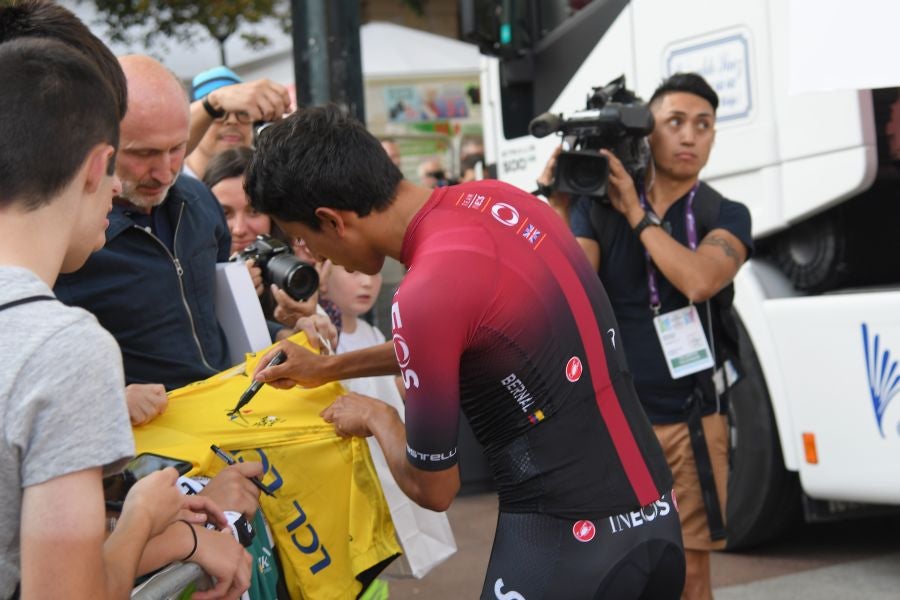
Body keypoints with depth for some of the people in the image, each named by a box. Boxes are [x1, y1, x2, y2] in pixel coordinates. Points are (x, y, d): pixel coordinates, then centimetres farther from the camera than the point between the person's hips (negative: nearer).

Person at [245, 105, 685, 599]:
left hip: (570, 541, -8)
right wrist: (330, 367, 27)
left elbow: (432, 488, -9)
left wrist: (377, 417, 9)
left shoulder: (425, 294, -22)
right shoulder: (499, 200, 2)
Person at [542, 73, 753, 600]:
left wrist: (635, 211, -15)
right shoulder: (599, 208, 3)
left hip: (688, 424, 0)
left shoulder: (725, 216, 1)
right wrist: (559, 209, -17)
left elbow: (698, 282, -20)